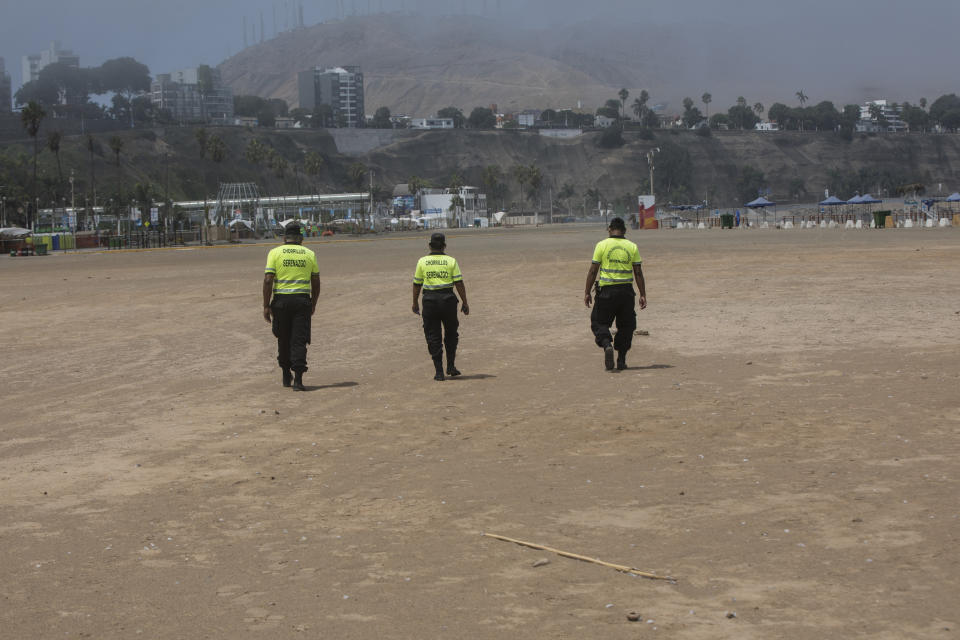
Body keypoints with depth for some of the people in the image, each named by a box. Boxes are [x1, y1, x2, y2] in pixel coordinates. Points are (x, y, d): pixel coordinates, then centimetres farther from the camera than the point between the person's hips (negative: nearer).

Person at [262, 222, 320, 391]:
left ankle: (286, 376, 26)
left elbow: (268, 280, -7)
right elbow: (316, 283, 10)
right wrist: (313, 304, 22)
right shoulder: (309, 254, 7)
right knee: (299, 340, 0)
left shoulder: (275, 253, 1)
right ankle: (298, 379, -11)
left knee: (283, 339, 16)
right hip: (302, 300, 0)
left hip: (281, 300, 0)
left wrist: (266, 306, -3)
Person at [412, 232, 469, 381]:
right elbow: (459, 283, -4)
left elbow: (417, 284, 4)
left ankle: (439, 371, 3)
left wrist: (415, 302, 15)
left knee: (433, 337, 6)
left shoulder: (422, 261, 0)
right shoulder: (451, 261, -1)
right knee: (451, 334, 18)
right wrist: (464, 303, 2)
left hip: (429, 300, 0)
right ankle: (451, 367, 15)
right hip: (448, 299, 0)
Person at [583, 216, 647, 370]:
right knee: (626, 325, 14)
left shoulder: (602, 245, -3)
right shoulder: (632, 247, 3)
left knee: (599, 322, 9)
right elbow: (638, 273, 3)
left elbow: (593, 271, -3)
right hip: (626, 291, 2)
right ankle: (621, 361, 13)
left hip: (607, 290, -2)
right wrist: (643, 295, 8)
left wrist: (587, 292, 4)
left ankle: (607, 344, -19)